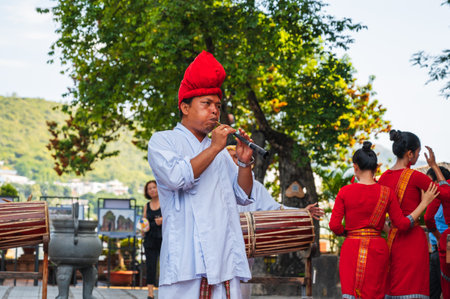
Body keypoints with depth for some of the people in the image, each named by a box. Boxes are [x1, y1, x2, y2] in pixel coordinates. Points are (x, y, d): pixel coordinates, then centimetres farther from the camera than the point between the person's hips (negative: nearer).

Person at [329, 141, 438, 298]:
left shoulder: (345, 192, -4)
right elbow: (403, 224, -1)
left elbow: (334, 225, -7)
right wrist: (424, 203, 8)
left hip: (351, 248, -1)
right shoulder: (386, 192, -2)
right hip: (377, 249, 1)